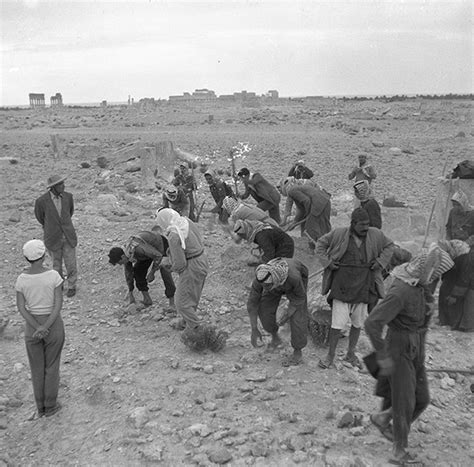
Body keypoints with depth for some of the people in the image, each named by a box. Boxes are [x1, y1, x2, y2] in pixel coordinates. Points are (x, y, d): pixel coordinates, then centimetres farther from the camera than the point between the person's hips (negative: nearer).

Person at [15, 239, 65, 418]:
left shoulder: (21, 279, -11)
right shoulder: (54, 275, -17)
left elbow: (21, 307, -13)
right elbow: (59, 305, -20)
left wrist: (37, 328, -17)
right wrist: (45, 328, -20)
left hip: (31, 326, 2)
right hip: (53, 324, -2)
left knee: (37, 367, 20)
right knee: (52, 366, 17)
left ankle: (40, 407, 31)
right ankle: (50, 406, 28)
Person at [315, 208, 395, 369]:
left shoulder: (375, 235, -1)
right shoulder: (339, 233, -8)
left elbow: (389, 246, 16)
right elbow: (320, 244, 5)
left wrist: (381, 261, 2)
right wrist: (327, 262, -6)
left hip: (362, 287, 3)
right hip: (342, 285, -3)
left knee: (357, 323, 13)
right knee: (337, 323, -2)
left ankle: (351, 353, 32)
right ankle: (330, 356, 13)